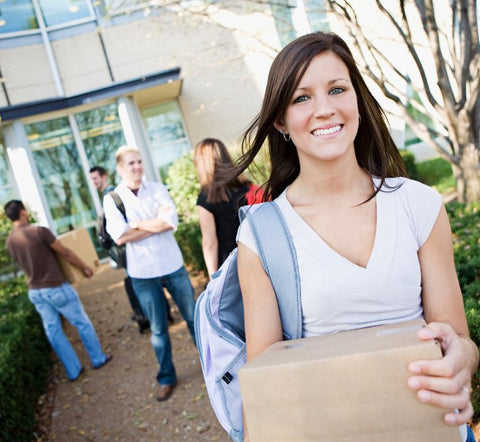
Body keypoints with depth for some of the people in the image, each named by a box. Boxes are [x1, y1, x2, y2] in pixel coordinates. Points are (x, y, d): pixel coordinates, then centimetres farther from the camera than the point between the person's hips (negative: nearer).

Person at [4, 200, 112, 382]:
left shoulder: (10, 241, 0)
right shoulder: (39, 231, -19)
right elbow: (66, 253, -13)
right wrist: (85, 268, 0)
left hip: (34, 291, 6)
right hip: (56, 288, -6)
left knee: (53, 331, 12)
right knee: (82, 323, 11)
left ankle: (73, 370, 21)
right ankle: (98, 359, 24)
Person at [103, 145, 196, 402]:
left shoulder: (157, 189, 0)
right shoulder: (112, 199, -3)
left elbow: (172, 222, -15)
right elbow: (119, 237, -16)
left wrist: (137, 225, -15)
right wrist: (155, 222, -14)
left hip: (173, 265, 1)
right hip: (143, 274, -1)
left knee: (193, 317, 12)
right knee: (158, 329, 11)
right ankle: (166, 378, 29)